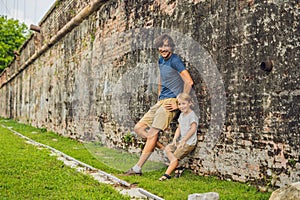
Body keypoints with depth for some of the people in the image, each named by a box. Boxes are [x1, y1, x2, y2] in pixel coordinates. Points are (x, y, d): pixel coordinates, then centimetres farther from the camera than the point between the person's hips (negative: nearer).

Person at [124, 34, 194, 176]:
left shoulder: (175, 61, -11)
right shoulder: (161, 60, 15)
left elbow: (189, 82, -18)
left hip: (170, 101, -9)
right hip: (161, 101, 10)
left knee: (152, 134, -14)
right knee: (139, 128, 5)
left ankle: (137, 169, -7)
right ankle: (165, 150, 6)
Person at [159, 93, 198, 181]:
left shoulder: (192, 115, -14)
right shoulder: (181, 115, 12)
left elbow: (193, 129, -19)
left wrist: (184, 140, -17)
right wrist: (175, 139, -1)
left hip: (189, 142, -9)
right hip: (181, 140, 9)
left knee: (175, 156, -11)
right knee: (168, 149, 1)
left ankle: (167, 174, -4)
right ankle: (177, 167, 0)